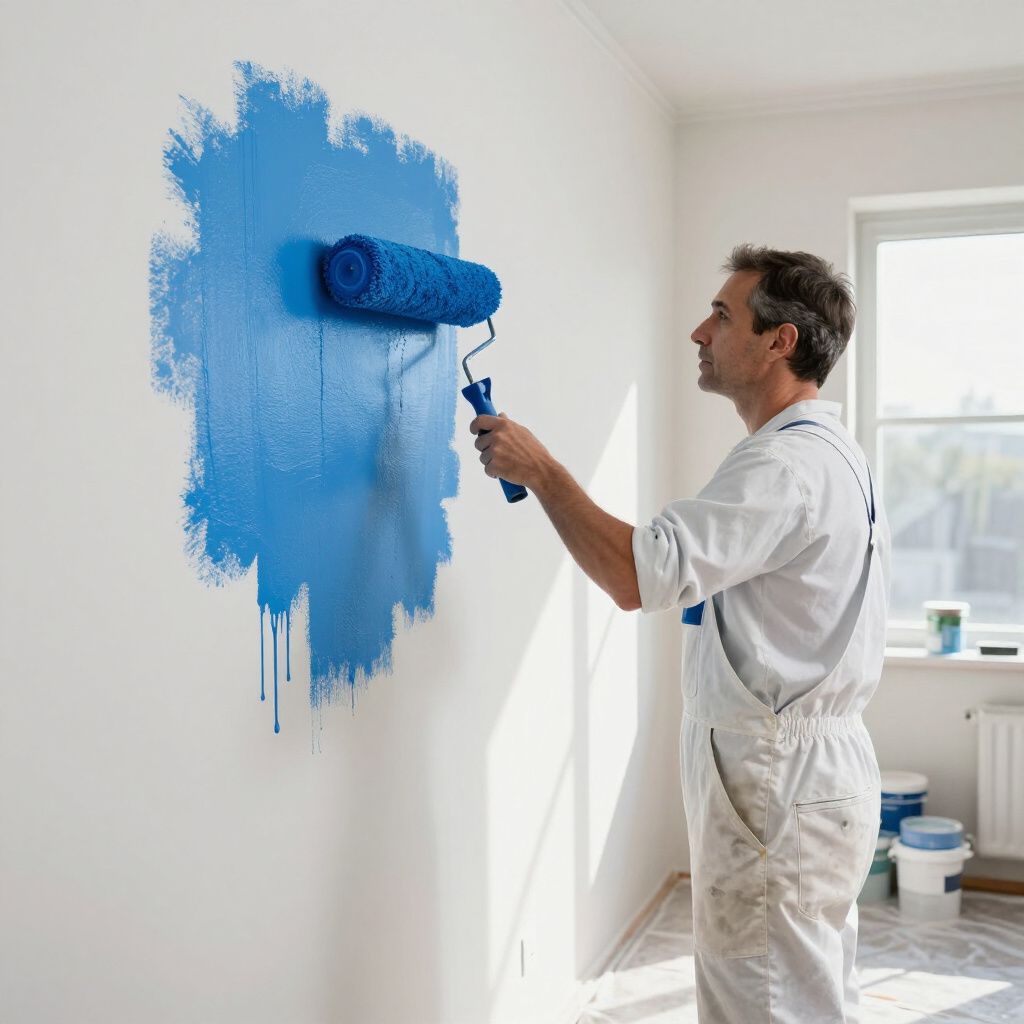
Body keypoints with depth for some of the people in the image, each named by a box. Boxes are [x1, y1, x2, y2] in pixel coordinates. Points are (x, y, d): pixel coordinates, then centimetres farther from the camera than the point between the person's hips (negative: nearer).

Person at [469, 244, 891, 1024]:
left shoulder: (788, 465, -21)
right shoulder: (829, 451, 14)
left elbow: (638, 575, -31)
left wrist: (539, 470, -20)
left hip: (779, 784, -11)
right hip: (805, 771, 11)